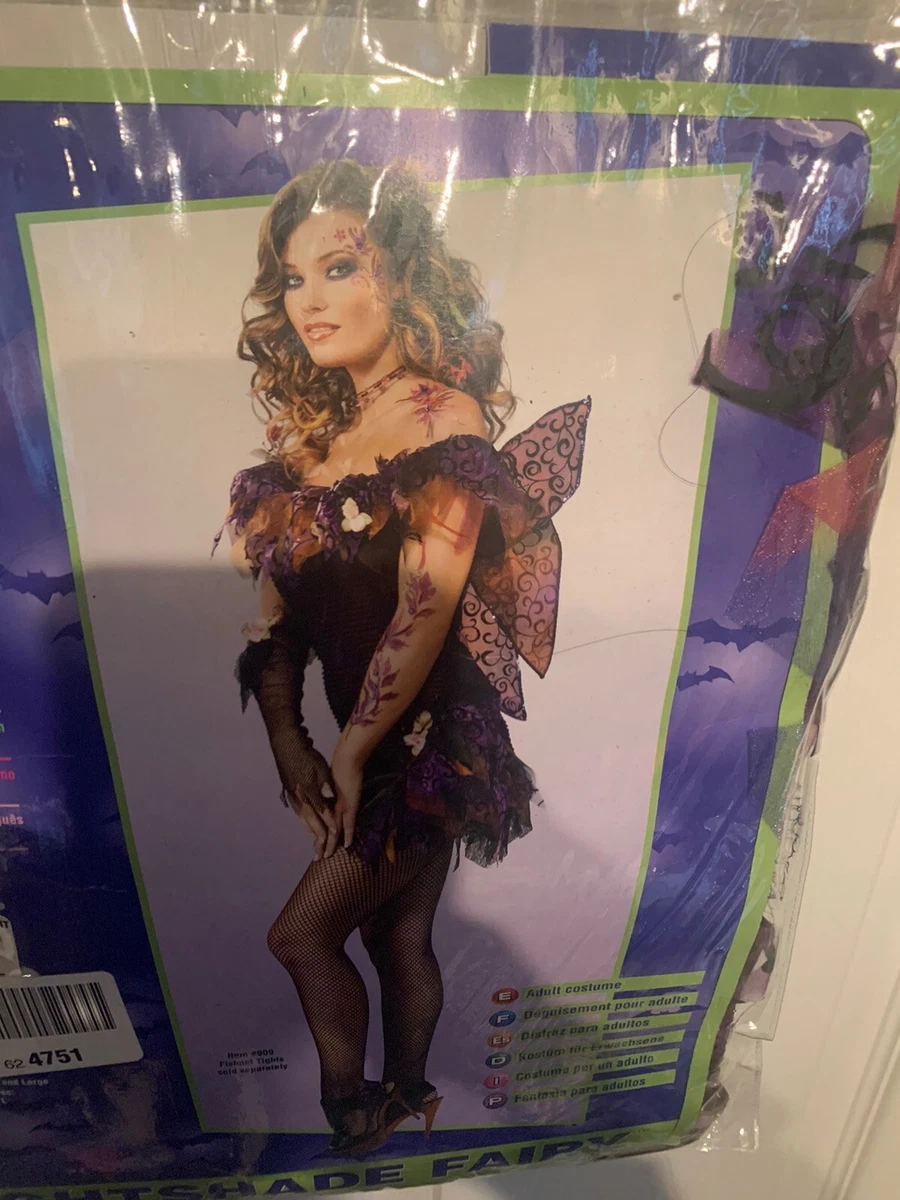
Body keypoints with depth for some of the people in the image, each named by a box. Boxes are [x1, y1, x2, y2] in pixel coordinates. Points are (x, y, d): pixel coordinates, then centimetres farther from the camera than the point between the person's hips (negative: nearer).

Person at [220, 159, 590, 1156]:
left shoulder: (443, 419, -16)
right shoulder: (314, 428, 7)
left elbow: (426, 609, -21)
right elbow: (277, 597, 4)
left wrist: (354, 751, -13)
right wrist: (288, 740, -2)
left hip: (428, 741, -6)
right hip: (354, 743, 6)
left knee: (302, 933, 4)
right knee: (397, 935, 20)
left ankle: (352, 1112, 31)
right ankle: (405, 1101, 45)